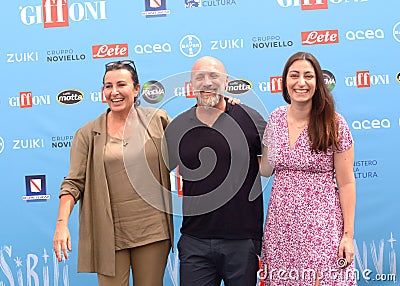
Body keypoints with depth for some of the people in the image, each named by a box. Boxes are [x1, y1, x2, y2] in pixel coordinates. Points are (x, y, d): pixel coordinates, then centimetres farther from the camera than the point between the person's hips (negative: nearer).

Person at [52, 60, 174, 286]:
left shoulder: (158, 120, 5)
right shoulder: (88, 134, 2)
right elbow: (74, 183, 0)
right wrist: (62, 223, -13)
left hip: (152, 231, 1)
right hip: (110, 234, -1)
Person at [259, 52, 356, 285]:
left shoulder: (334, 124, -6)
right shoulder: (276, 118, 5)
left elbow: (346, 183, -4)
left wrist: (348, 234, -7)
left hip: (321, 226, -3)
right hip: (280, 226, 4)